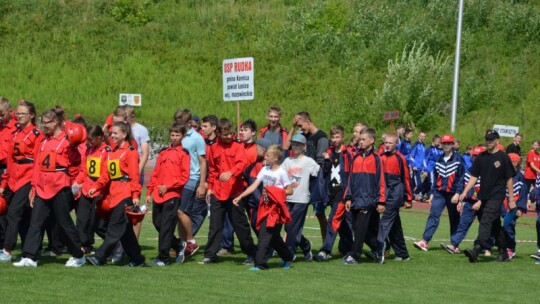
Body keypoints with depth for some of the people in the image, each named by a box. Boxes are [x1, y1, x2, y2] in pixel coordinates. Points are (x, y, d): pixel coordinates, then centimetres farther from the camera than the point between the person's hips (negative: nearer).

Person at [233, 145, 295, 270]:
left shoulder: (281, 172, -10)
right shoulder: (264, 170, 7)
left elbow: (290, 190, -9)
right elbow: (254, 186, 3)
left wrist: (274, 192, -18)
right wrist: (239, 197, -5)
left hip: (276, 209, -7)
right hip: (265, 207, 7)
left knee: (265, 236, -11)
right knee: (273, 236, 13)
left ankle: (260, 263, -11)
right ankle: (288, 257, 30)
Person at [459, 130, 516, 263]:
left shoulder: (503, 157, -4)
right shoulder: (481, 157, 10)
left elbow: (509, 179, -2)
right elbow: (474, 177, 12)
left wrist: (511, 199, -3)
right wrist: (465, 192, 0)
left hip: (497, 196, -6)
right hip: (484, 196, 6)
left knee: (486, 221, -20)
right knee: (495, 225, 12)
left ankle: (477, 249, -32)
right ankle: (503, 253, 21)